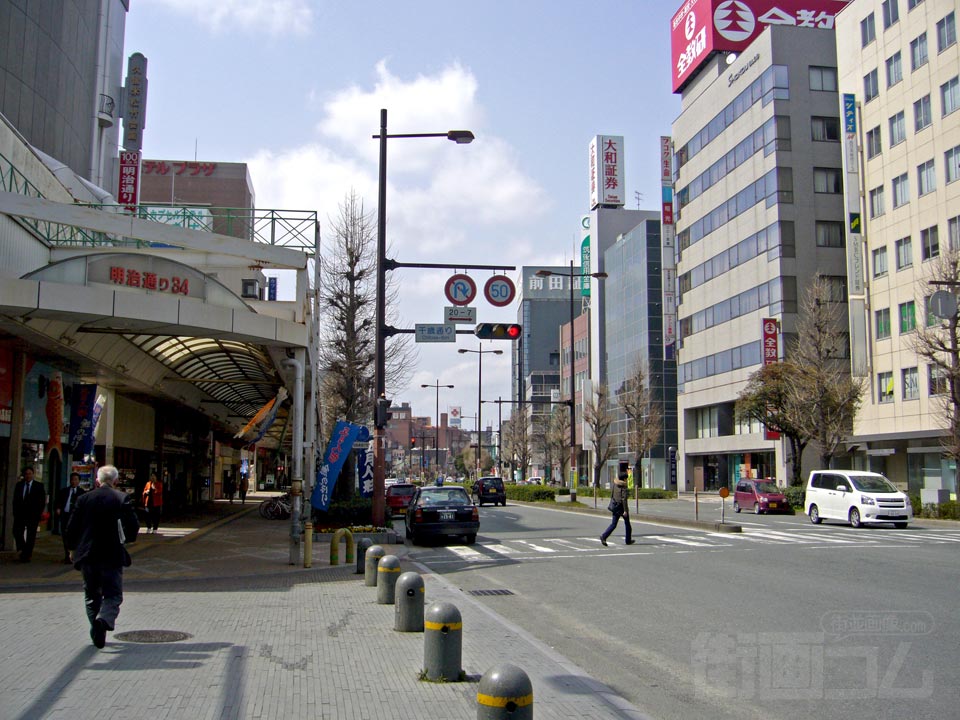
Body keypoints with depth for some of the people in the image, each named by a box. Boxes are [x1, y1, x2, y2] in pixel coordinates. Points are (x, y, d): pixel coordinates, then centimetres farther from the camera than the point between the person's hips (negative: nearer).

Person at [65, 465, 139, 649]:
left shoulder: (84, 499, 3)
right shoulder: (123, 499, -5)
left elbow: (72, 527, 3)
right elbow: (133, 526, -10)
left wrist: (74, 548, 17)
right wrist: (127, 538, 11)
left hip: (87, 556, 3)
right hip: (112, 556, -3)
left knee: (91, 595, 17)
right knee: (113, 595, 2)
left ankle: (96, 631, 15)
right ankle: (104, 620, -25)